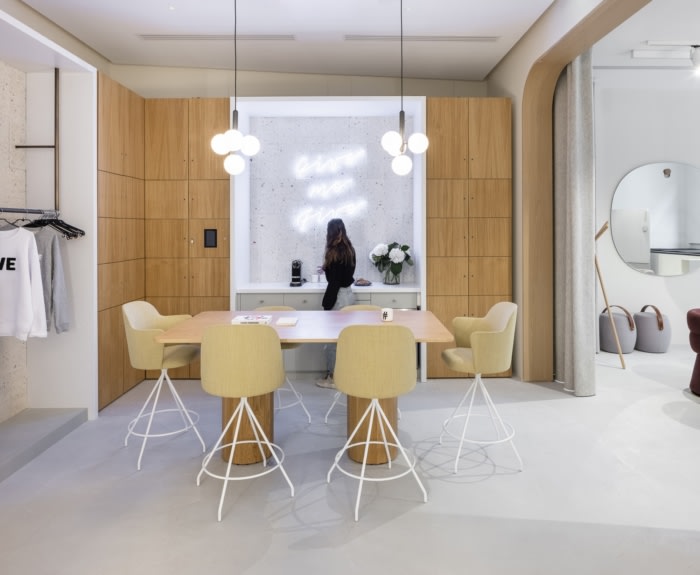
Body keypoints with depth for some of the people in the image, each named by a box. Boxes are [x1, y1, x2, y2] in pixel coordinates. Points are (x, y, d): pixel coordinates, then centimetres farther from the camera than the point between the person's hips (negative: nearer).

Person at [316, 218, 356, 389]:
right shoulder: (349, 250, 8)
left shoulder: (334, 253, -17)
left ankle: (332, 377, 8)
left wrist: (326, 303, -15)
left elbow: (334, 281, -19)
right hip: (348, 294, 9)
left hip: (338, 296, -9)